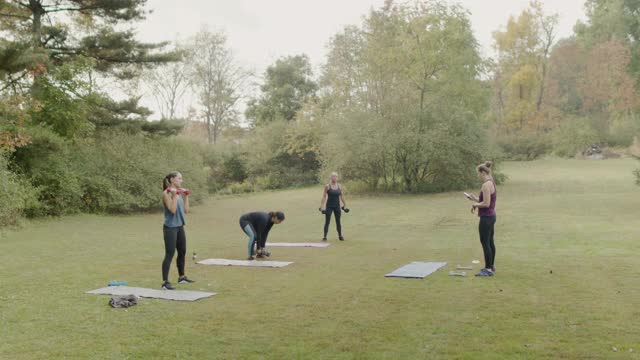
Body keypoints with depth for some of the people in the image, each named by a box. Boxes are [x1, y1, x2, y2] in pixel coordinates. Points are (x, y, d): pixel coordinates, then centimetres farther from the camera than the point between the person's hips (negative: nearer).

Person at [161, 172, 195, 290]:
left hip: (180, 227, 8)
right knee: (169, 254, -9)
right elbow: (172, 210, -21)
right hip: (170, 228, -8)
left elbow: (186, 210, 10)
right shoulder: (167, 193, -12)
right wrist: (174, 195, -21)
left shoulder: (179, 193, 10)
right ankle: (165, 282, -7)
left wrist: (186, 196, 9)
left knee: (182, 252, 17)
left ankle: (182, 277, 31)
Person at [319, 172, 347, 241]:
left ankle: (340, 236, 19)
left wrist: (345, 205, 10)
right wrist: (322, 207, -12)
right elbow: (324, 197, -8)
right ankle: (324, 236, 3)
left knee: (338, 222, 8)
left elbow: (342, 196, 10)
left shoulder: (339, 186, 3)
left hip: (337, 206, 3)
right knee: (327, 222, -3)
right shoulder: (327, 186, -7)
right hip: (329, 206, -3)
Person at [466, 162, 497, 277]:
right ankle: (491, 266, 27)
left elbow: (486, 204, -23)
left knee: (485, 243, -4)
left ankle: (488, 269, 0)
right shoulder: (492, 183, 11)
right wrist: (476, 200, 13)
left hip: (486, 218, -10)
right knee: (490, 242, 17)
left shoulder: (486, 185, -20)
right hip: (491, 216, 10)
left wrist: (476, 204, -8)